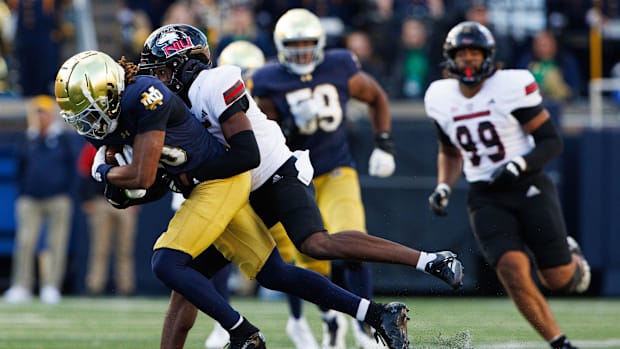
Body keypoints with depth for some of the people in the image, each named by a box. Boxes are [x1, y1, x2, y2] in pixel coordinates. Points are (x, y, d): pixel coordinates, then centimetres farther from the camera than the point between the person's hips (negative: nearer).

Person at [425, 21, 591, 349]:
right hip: (485, 197, 3)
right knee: (513, 270, -19)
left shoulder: (512, 87, -11)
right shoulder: (442, 98, 4)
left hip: (529, 189, -2)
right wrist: (443, 187, 4)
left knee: (560, 281, -1)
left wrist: (520, 165, -23)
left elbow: (552, 142, -7)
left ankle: (571, 256, 37)